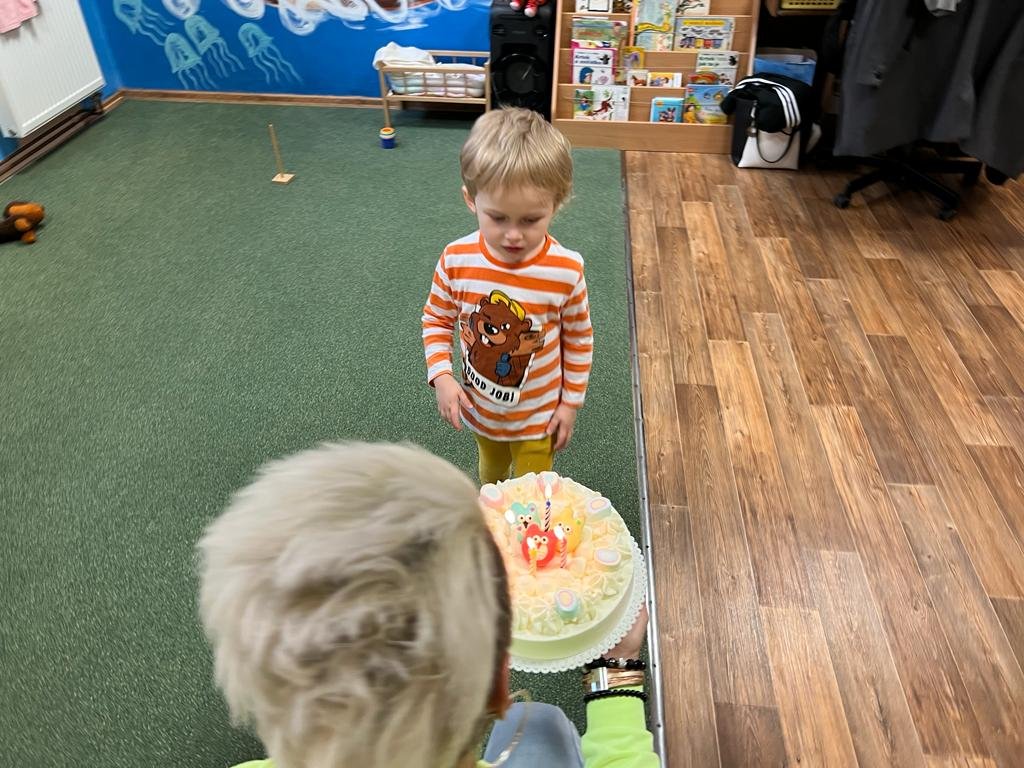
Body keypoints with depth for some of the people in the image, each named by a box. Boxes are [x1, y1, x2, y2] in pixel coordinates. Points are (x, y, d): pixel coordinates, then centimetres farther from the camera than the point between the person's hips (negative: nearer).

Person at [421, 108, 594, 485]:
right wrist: (441, 376, -17)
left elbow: (579, 338, -10)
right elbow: (436, 321, -5)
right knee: (491, 474, 31)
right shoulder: (456, 260, -21)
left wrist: (571, 401, -5)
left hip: (538, 414, -2)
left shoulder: (566, 271, -26)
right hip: (479, 408, 3)